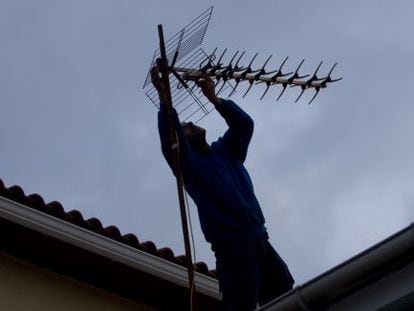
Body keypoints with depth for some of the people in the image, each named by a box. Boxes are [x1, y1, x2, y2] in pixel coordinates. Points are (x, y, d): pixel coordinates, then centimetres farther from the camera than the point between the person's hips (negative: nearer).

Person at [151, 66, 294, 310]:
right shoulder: (190, 164, 5)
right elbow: (170, 138, -12)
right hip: (231, 244, -6)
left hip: (259, 238, 7)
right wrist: (164, 96, -20)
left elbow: (244, 124, 11)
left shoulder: (226, 151, 23)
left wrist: (213, 98, 3)